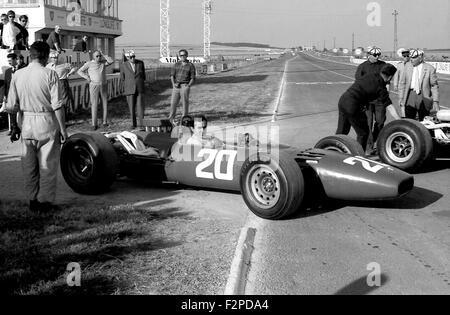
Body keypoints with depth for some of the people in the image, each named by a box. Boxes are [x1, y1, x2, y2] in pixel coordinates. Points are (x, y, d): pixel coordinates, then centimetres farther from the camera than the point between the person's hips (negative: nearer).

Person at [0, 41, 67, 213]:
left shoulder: (17, 75, 0)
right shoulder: (49, 74, -11)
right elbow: (57, 106, -13)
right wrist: (63, 129, -4)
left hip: (27, 123, 4)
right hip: (47, 123, -4)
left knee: (29, 165, 15)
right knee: (48, 165, 8)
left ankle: (33, 200, 23)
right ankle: (45, 201, 12)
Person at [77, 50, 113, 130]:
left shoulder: (103, 62, 4)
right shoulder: (89, 64, -3)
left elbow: (111, 61, -15)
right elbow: (79, 71, 2)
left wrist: (103, 55, -6)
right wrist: (87, 77, -11)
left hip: (104, 86, 3)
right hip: (94, 86, -3)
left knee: (105, 104, 5)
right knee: (94, 104, -7)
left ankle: (105, 122, 16)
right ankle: (94, 124, -4)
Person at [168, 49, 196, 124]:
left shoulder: (190, 66, 1)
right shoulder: (176, 64, 11)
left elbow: (193, 78, 0)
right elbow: (172, 75, 11)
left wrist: (188, 86, -13)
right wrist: (174, 83, -5)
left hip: (185, 86, -3)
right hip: (176, 86, 3)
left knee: (185, 103, -3)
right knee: (173, 103, 2)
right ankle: (171, 119, 13)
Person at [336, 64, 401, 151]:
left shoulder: (371, 76, 12)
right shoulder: (381, 88, -6)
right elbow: (390, 107, -11)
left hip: (343, 99, 7)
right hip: (352, 106, -7)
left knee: (342, 131, 22)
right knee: (363, 133, 10)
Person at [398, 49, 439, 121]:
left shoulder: (430, 68, -4)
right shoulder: (407, 66, 6)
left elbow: (434, 86, -1)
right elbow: (402, 83, 10)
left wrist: (435, 101, -7)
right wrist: (401, 99, 6)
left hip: (424, 98, -2)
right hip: (410, 95, 2)